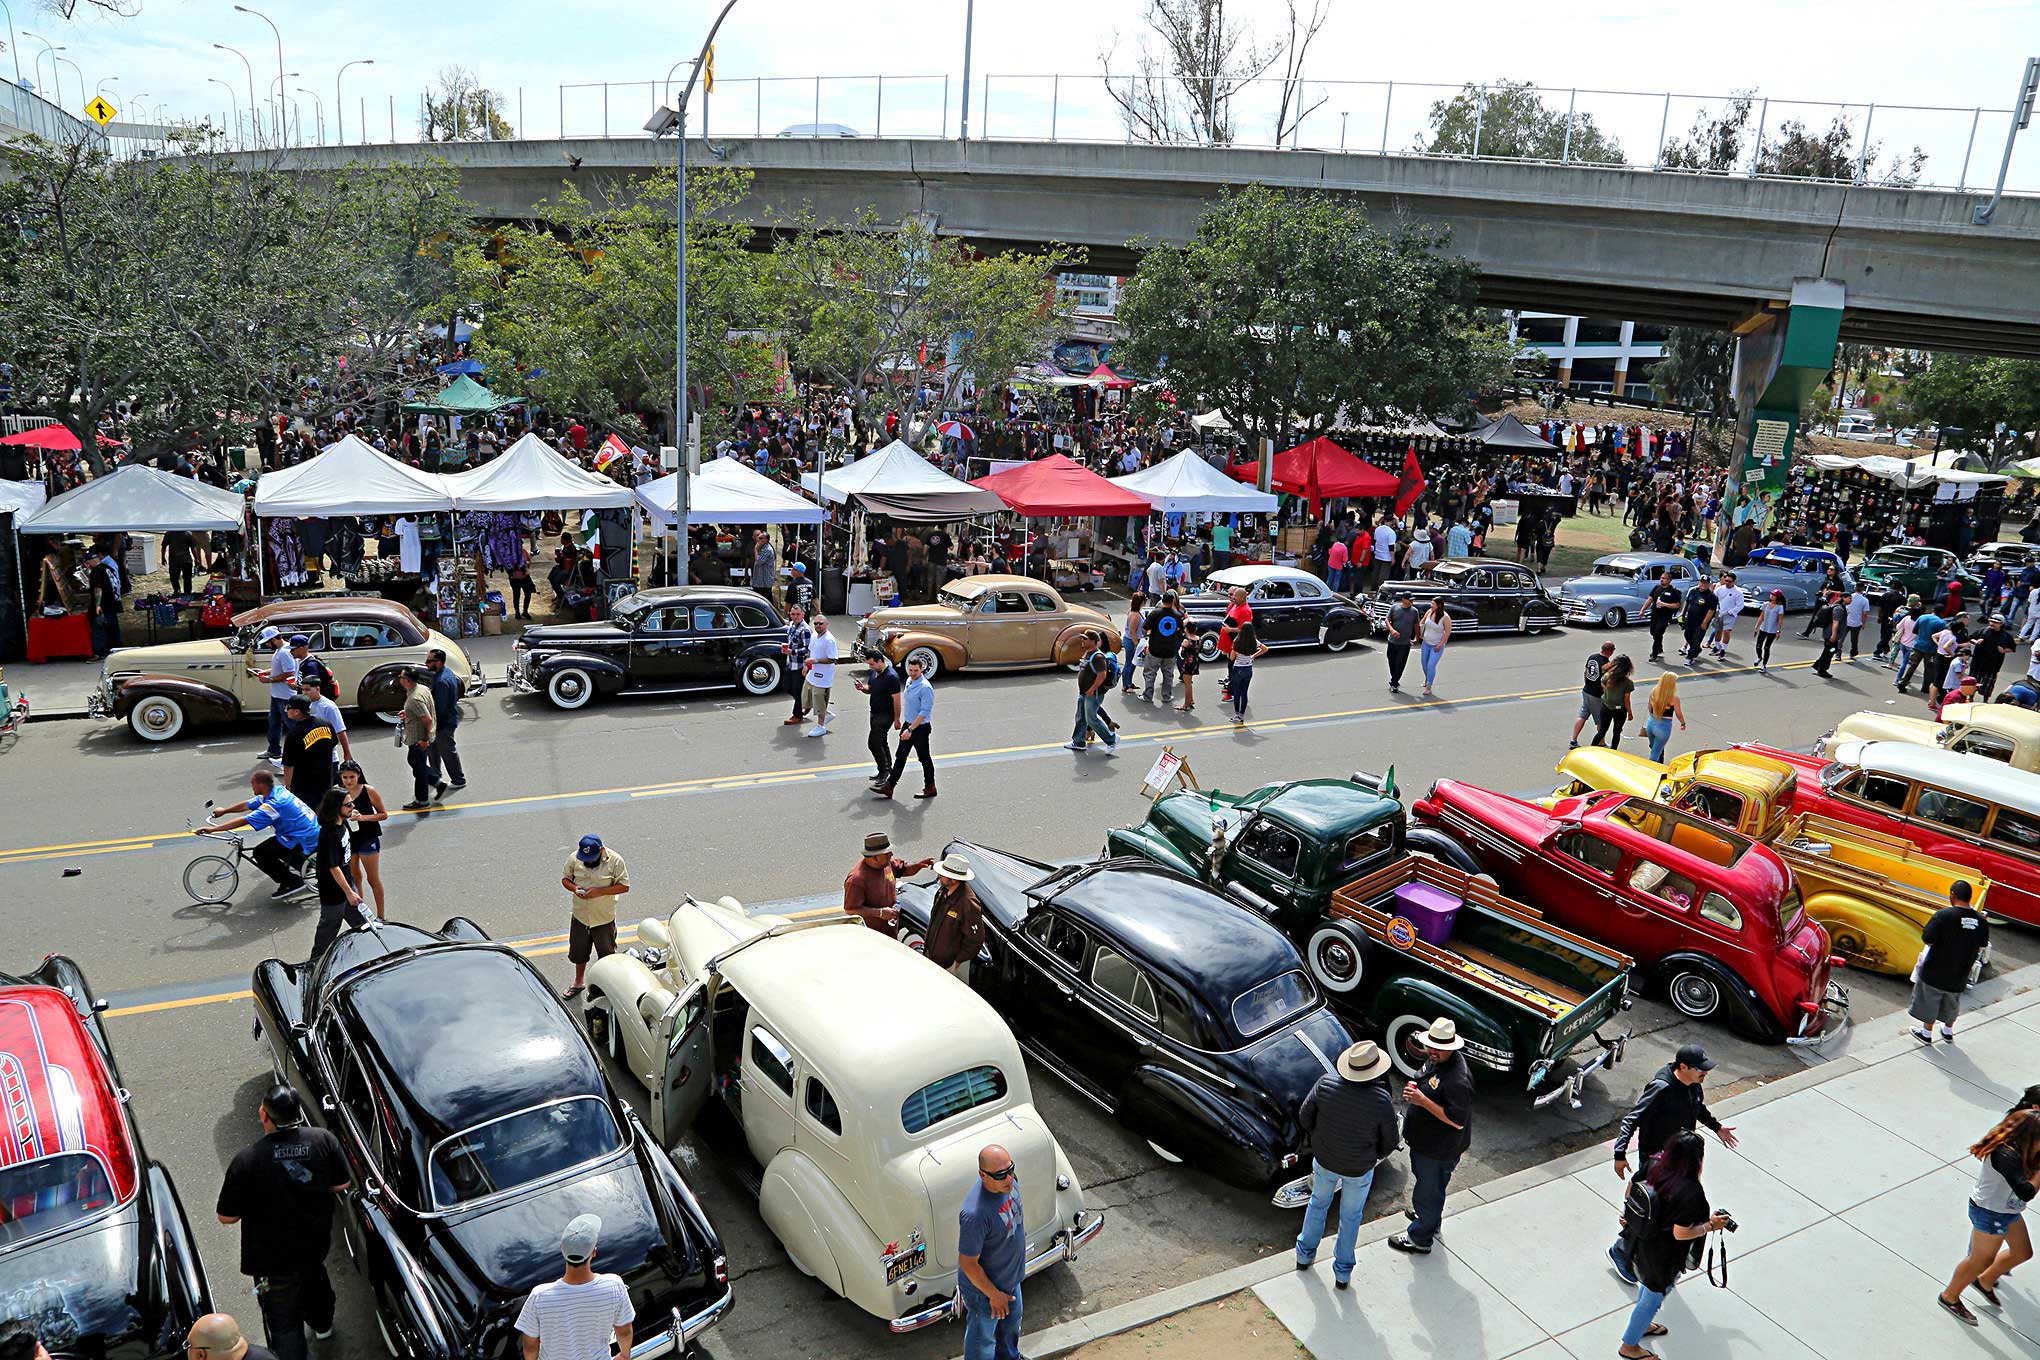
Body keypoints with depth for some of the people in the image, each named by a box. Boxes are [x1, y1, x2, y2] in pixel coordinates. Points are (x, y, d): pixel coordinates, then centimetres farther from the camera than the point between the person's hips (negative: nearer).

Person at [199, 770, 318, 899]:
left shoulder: (274, 804, -22)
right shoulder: (278, 791, 5)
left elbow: (243, 821, -22)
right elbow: (247, 805, 20)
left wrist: (212, 829, -18)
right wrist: (224, 811, 30)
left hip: (303, 840, -10)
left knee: (259, 853, -8)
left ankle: (292, 883, -1)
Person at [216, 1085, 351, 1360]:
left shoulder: (246, 1160, -27)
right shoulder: (324, 1140, -18)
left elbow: (227, 1217, -18)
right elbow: (342, 1185, -5)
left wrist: (258, 1201, 1)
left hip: (273, 1260, -5)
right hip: (316, 1244, 5)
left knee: (284, 1326, 11)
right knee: (315, 1281, 36)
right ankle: (321, 1324, 62)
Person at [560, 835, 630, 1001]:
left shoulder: (615, 860, -18)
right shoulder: (574, 858, -10)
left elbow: (624, 886, -14)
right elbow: (565, 878, 4)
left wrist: (600, 891, -26)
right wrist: (574, 888, -19)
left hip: (604, 918, -3)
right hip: (580, 915, 3)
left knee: (607, 955, 12)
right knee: (578, 952, 21)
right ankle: (579, 982, 43)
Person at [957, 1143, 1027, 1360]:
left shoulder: (1009, 1179, -18)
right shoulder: (975, 1214, -42)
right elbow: (968, 1263, -29)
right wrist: (994, 1294, -18)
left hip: (1010, 1275, 8)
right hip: (983, 1286, -8)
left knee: (1011, 1320, 34)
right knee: (983, 1335, 21)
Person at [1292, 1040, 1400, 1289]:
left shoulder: (1325, 1083, -22)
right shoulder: (1381, 1101, -28)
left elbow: (1304, 1116, -8)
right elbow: (1390, 1142, -14)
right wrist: (1375, 1156, 8)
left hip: (1324, 1160, 2)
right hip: (1359, 1170, -2)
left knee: (1318, 1204, 28)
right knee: (1351, 1217, 21)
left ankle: (1305, 1254, 45)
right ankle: (1343, 1273, 37)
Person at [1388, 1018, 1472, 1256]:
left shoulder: (1457, 1080, -33)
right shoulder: (1435, 1060, -4)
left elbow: (1458, 1121, -32)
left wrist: (1423, 1101, -33)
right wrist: (1413, 1087, -8)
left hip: (1438, 1150, -9)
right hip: (1425, 1141, 9)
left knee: (1427, 1190, 11)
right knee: (1434, 1187, 30)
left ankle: (1420, 1239, 30)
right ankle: (1430, 1218, 53)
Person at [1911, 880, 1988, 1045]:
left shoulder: (1943, 915, -25)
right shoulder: (1981, 921, -9)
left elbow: (1927, 940, -22)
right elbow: (1981, 946, 3)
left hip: (1935, 971, -5)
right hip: (1960, 974, 5)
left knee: (1930, 1001, 17)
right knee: (1952, 1003, 27)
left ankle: (1926, 1033, 31)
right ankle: (1948, 1031, 45)